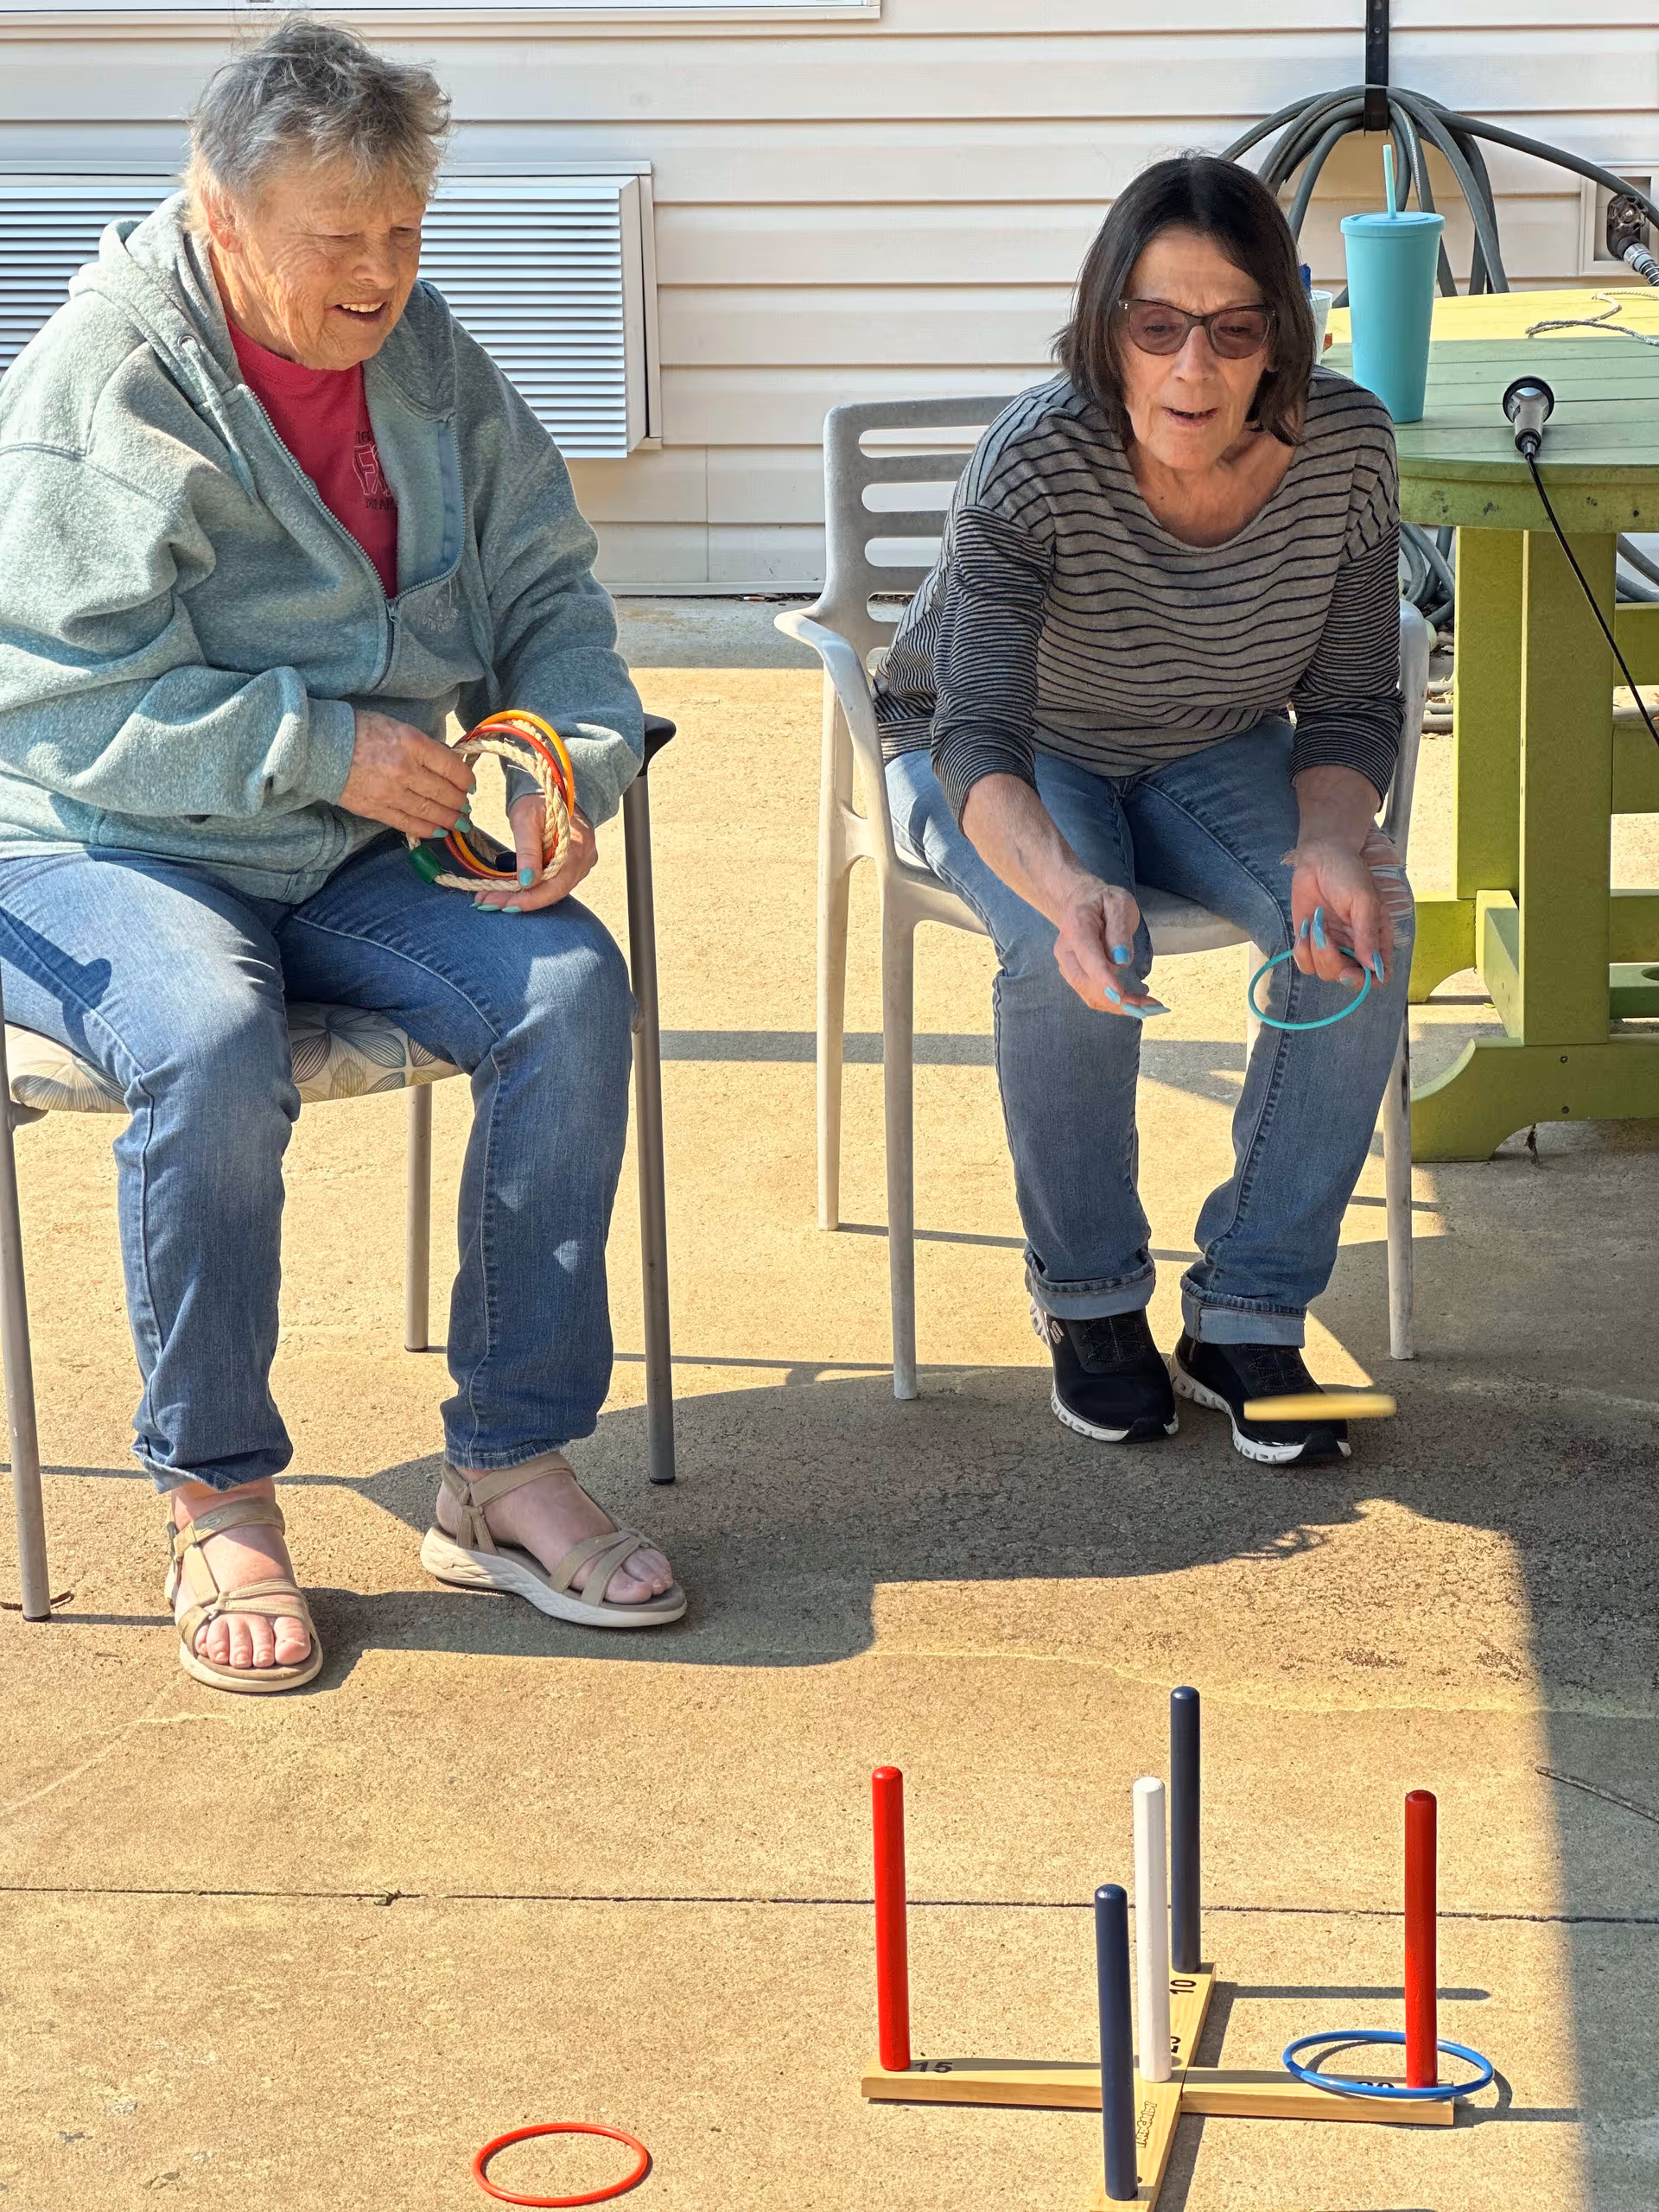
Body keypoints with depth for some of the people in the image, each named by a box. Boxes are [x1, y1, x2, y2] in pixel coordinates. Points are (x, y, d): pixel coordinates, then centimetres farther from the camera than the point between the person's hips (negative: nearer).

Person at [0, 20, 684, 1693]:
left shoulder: (427, 359, 6)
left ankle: (509, 1468, -12)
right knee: (212, 1043, -36)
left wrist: (576, 768, -10)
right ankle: (217, 1504, -17)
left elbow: (544, 594, 10)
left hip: (353, 858, 5)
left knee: (569, 985, -22)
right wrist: (328, 749, -23)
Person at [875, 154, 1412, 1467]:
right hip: (1014, 764, -3)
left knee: (1363, 933, -25)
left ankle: (1249, 1316, -12)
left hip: (1215, 752, 3)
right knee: (1069, 958, -33)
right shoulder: (1040, 462, -31)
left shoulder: (1345, 448, -21)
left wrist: (1331, 844, -32)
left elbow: (1350, 706, -10)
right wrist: (1069, 888, -57)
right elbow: (984, 744, -37)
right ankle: (1091, 1299, -9)